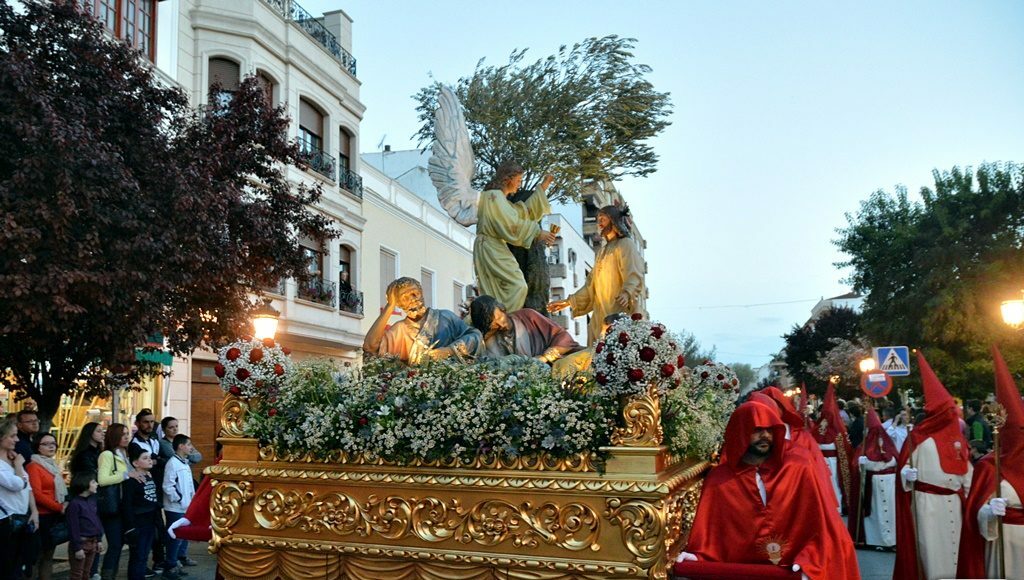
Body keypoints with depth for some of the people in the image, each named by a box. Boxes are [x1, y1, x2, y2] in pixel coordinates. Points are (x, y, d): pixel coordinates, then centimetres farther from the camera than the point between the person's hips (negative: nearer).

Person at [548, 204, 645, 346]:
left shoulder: (626, 244, 3)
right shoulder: (602, 251, 27)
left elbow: (634, 276, -14)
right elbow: (591, 284, 27)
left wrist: (626, 293, -34)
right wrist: (568, 302, 20)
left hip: (619, 312, -7)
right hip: (600, 314, 7)